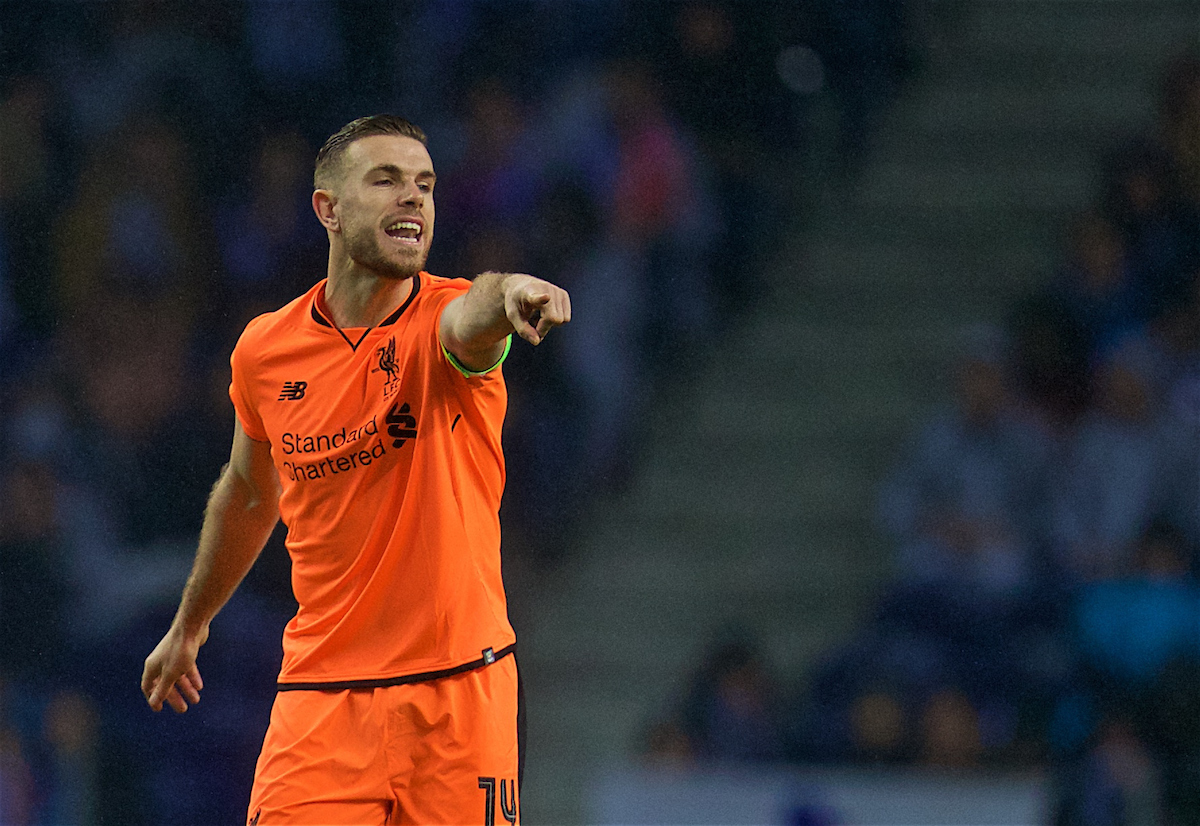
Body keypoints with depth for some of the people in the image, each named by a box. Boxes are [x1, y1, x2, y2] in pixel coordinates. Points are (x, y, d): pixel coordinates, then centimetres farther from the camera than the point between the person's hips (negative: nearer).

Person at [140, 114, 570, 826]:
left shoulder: (442, 318, -7)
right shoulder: (265, 351, 4)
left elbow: (472, 318, -34)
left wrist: (509, 293, -59)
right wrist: (190, 624, 35)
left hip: (459, 691, -2)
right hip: (320, 697, 2)